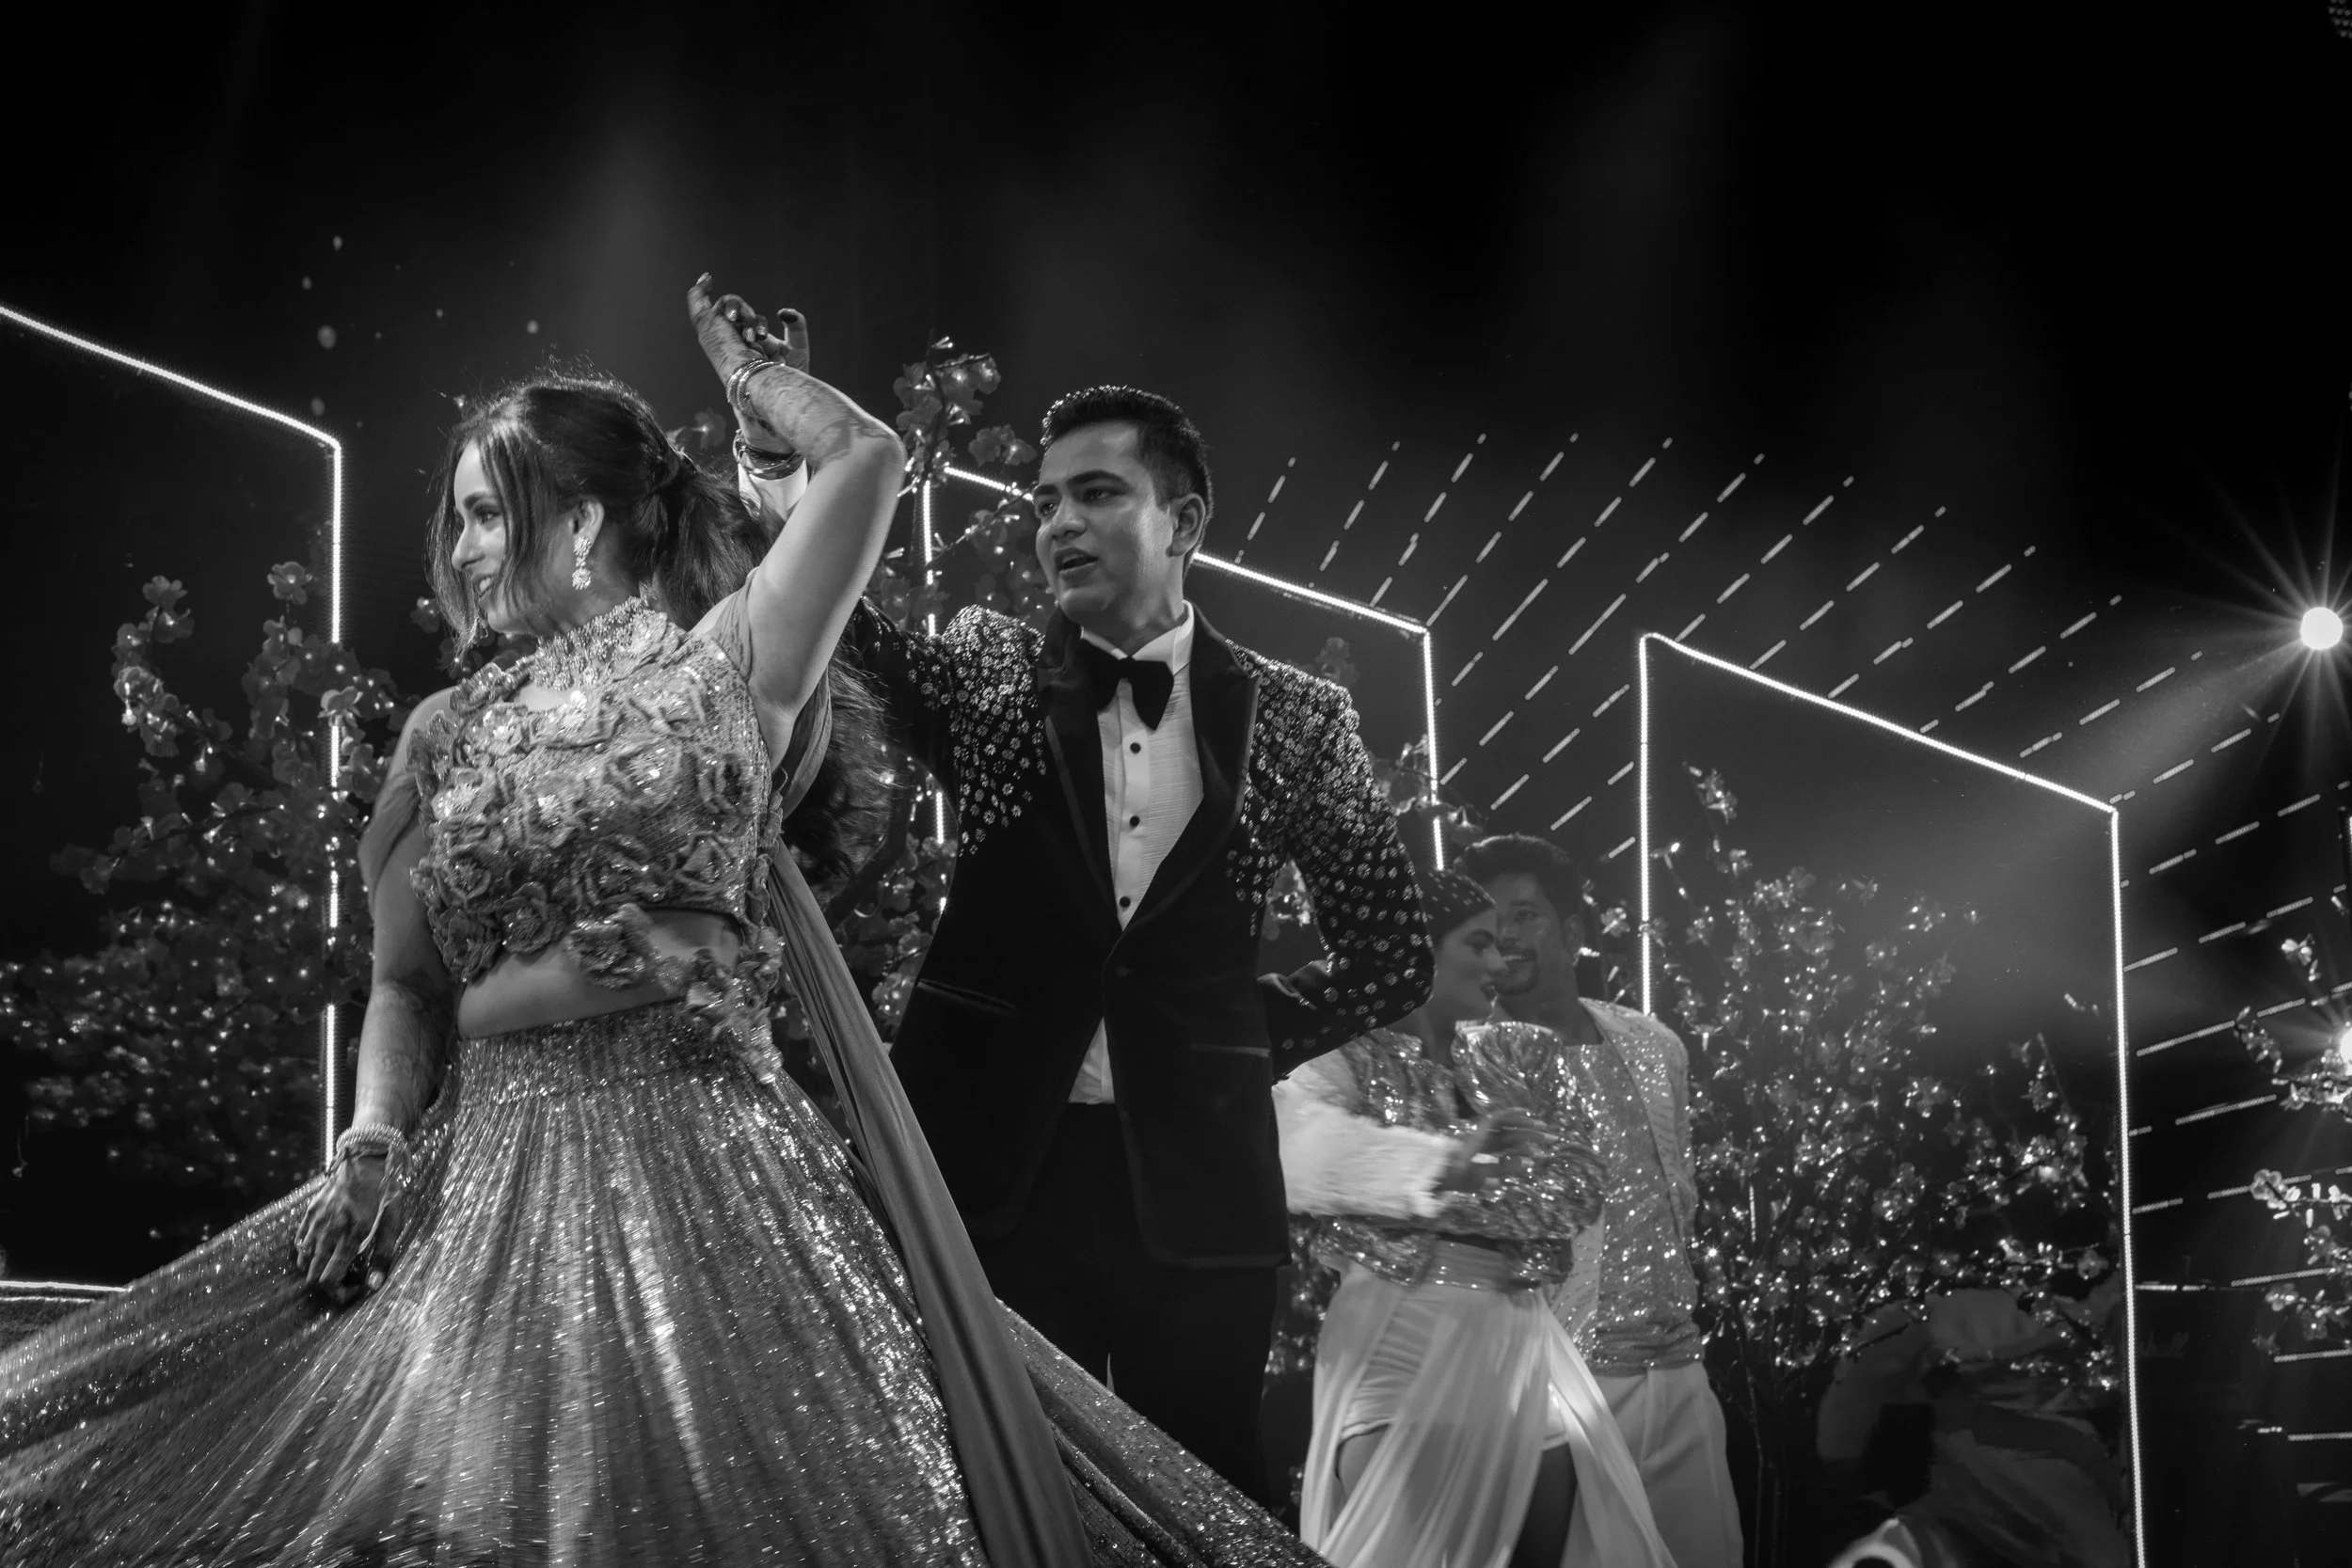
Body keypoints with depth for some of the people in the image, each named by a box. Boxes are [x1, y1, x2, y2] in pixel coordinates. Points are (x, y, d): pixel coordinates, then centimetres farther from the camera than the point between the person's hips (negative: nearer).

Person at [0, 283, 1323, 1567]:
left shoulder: (727, 664, 4)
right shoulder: (448, 733, 15)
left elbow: (868, 461, -6)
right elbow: (406, 987, 15)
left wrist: (749, 359, 12)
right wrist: (371, 1148, -3)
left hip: (705, 1166, -3)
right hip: (487, 1183, 3)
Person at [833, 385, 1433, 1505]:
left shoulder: (1294, 719, 6)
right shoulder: (991, 671, 8)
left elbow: (1390, 955, 12)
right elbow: (861, 657, -9)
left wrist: (1248, 1035, 5)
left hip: (1195, 1186, 0)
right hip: (993, 1164, 0)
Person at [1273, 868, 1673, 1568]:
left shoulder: (1523, 1056, 14)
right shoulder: (1346, 1058, 0)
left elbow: (1579, 1190, 1)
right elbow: (1303, 1156, -21)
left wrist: (1450, 1195, -13)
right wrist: (1449, 1158, -26)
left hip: (1517, 1340, 5)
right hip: (1398, 1334, -4)